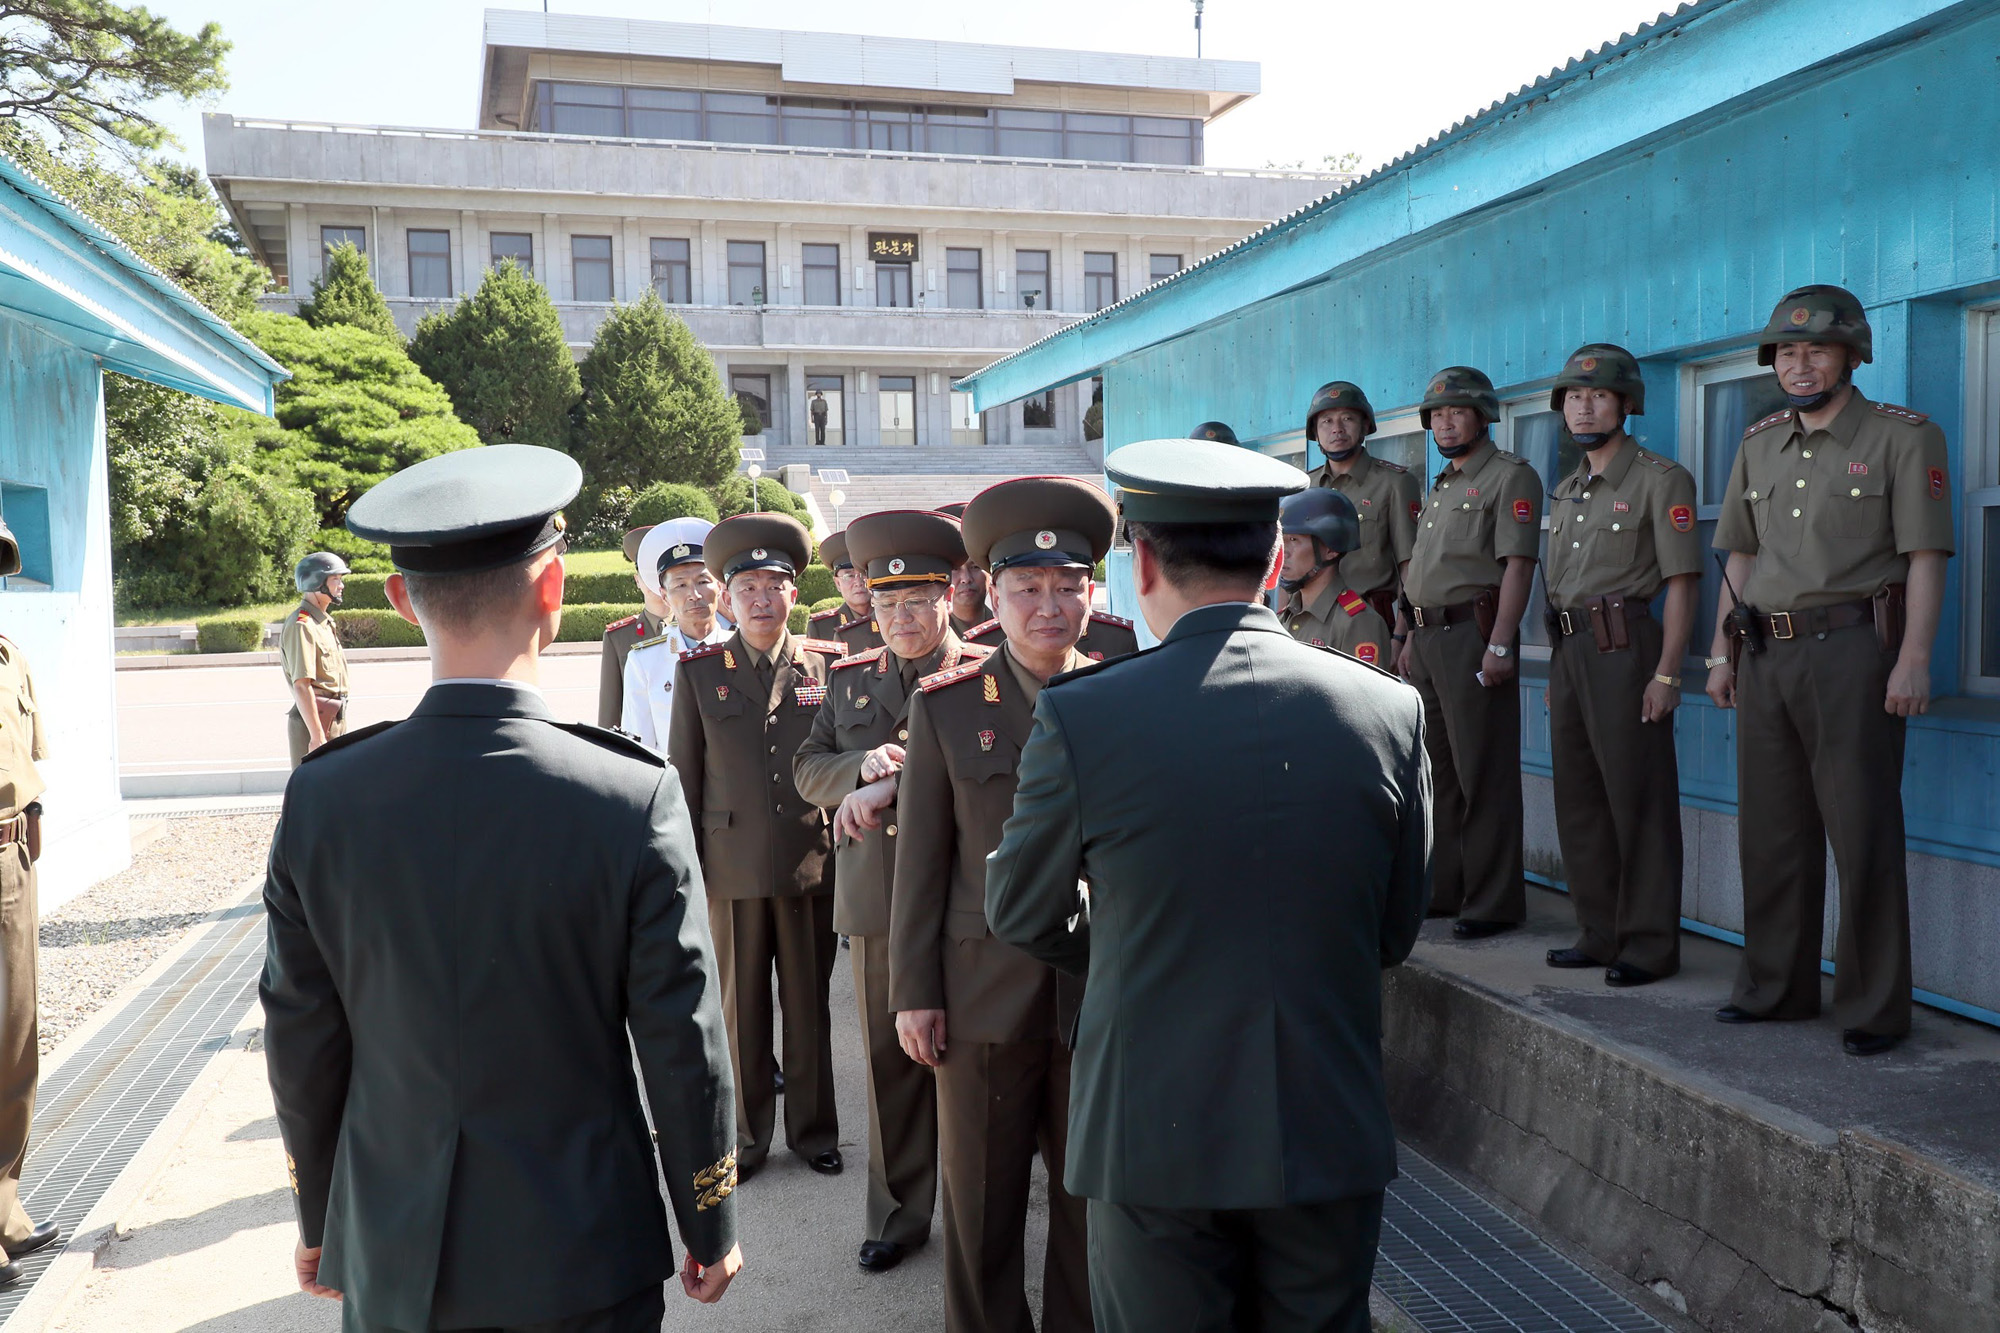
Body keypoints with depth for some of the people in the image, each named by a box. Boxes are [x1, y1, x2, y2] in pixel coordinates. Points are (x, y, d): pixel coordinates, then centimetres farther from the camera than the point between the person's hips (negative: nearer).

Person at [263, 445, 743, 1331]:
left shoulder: (320, 800, -11)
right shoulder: (634, 800, -19)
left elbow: (301, 1043, -1)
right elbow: (682, 1047, -12)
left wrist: (317, 1220, 15)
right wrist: (711, 1232, 2)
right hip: (581, 1259, -2)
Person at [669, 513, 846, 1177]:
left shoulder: (827, 664, 4)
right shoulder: (699, 671, 2)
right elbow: (683, 775, 4)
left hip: (812, 864, 1)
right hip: (732, 865, 0)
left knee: (809, 1004, 10)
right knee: (740, 1007, 8)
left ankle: (813, 1130, 26)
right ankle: (745, 1136, 24)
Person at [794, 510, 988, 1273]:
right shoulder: (849, 680, 12)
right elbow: (808, 768, 9)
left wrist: (892, 787, -21)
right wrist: (862, 767, -12)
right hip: (875, 902, 4)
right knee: (890, 1062, 11)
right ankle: (899, 1215, 26)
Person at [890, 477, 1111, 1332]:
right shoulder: (947, 707, 0)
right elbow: (920, 860, 0)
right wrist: (914, 992, -2)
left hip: (1103, 995, 1)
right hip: (984, 996, -1)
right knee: (982, 1197, 10)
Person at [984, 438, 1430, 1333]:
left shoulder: (1079, 719, -15)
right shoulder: (1391, 710, -7)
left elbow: (1020, 916, 1)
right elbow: (1394, 934, 4)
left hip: (1155, 1136, -2)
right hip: (1331, 1135, 3)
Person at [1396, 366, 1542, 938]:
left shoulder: (1510, 476, -5)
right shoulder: (1440, 487, 22)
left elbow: (1517, 564, -14)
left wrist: (1499, 644, -21)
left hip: (1473, 634, -9)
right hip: (1428, 638, 9)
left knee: (1482, 774, -6)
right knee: (1439, 770, 12)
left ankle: (1493, 903, 0)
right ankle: (1445, 889, 21)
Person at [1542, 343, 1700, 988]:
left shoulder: (1661, 480, -4)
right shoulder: (1566, 491, 19)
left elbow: (1681, 582, -10)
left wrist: (1666, 673, -17)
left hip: (1624, 646, -8)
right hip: (1569, 651, 8)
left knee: (1638, 801, -4)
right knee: (1579, 801, 11)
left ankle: (1649, 945, 4)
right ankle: (1599, 935, 20)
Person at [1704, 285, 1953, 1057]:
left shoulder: (1904, 438, -1)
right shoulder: (1759, 445, 15)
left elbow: (1925, 555, -7)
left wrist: (1914, 659, -15)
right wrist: (1722, 652, 13)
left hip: (1851, 649, -6)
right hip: (1764, 653, 6)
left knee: (1863, 833, -3)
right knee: (1771, 828, 10)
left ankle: (1874, 1007, 7)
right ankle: (1776, 987, 22)